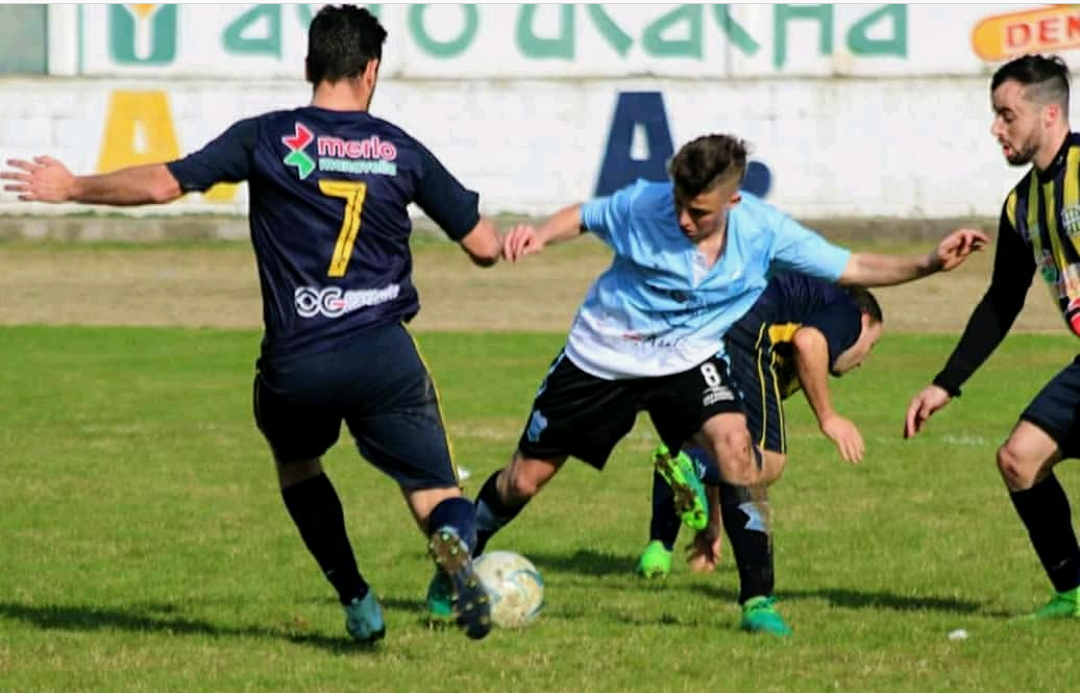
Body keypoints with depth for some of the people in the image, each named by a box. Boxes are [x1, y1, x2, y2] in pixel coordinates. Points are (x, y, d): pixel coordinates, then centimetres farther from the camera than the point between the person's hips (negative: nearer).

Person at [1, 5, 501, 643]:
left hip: (295, 366, 0)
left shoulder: (268, 138, 2)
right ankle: (454, 544, -34)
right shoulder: (401, 150, 7)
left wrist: (72, 188, 13)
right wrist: (494, 237, 34)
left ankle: (358, 602, 23)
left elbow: (163, 184, -1)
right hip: (386, 357, 0)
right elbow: (485, 246, 9)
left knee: (296, 459, 32)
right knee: (437, 496, 4)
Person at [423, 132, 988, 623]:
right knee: (523, 481, 5)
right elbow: (583, 216, -2)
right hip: (601, 354, 0)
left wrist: (930, 264, -25)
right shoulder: (642, 206, -22)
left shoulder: (764, 231, -19)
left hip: (686, 358, 0)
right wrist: (539, 235, -22)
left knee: (733, 439, -28)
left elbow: (851, 268, -13)